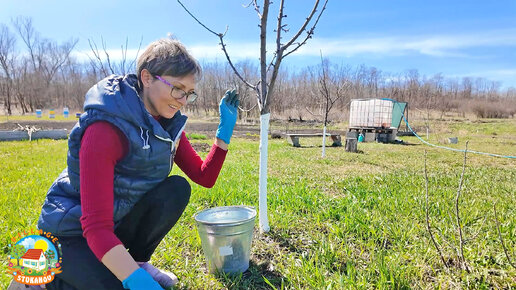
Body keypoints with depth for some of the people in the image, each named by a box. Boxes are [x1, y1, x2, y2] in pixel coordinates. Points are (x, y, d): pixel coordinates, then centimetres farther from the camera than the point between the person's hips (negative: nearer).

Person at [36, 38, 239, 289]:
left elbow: (205, 177, -3)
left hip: (119, 223, 6)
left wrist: (225, 128, -14)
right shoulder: (106, 127, -30)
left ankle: (137, 260, 2)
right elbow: (96, 226, -32)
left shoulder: (168, 123, -7)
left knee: (177, 189, -19)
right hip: (71, 234, -5)